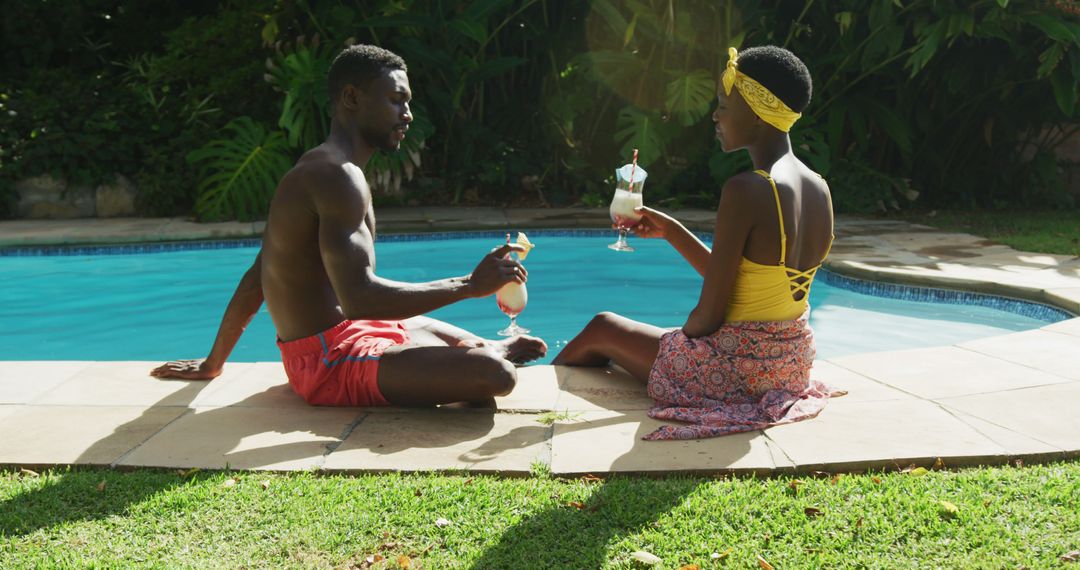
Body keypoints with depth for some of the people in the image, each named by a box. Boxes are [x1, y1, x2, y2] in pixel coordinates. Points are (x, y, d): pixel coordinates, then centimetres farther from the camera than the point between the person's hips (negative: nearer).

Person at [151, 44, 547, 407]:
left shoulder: (316, 170, 14)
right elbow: (359, 298, -32)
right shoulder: (339, 176, -20)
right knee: (493, 373, -21)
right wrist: (470, 285, -24)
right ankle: (494, 349, 4)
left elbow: (257, 279, 19)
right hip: (331, 363, -11)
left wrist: (213, 364, 26)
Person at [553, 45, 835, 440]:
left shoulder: (745, 191, -25)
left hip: (740, 369, -8)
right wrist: (671, 232, 10)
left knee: (601, 329, 16)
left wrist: (678, 338, -1)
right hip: (793, 362, 8)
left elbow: (710, 315, -22)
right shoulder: (818, 189, 2)